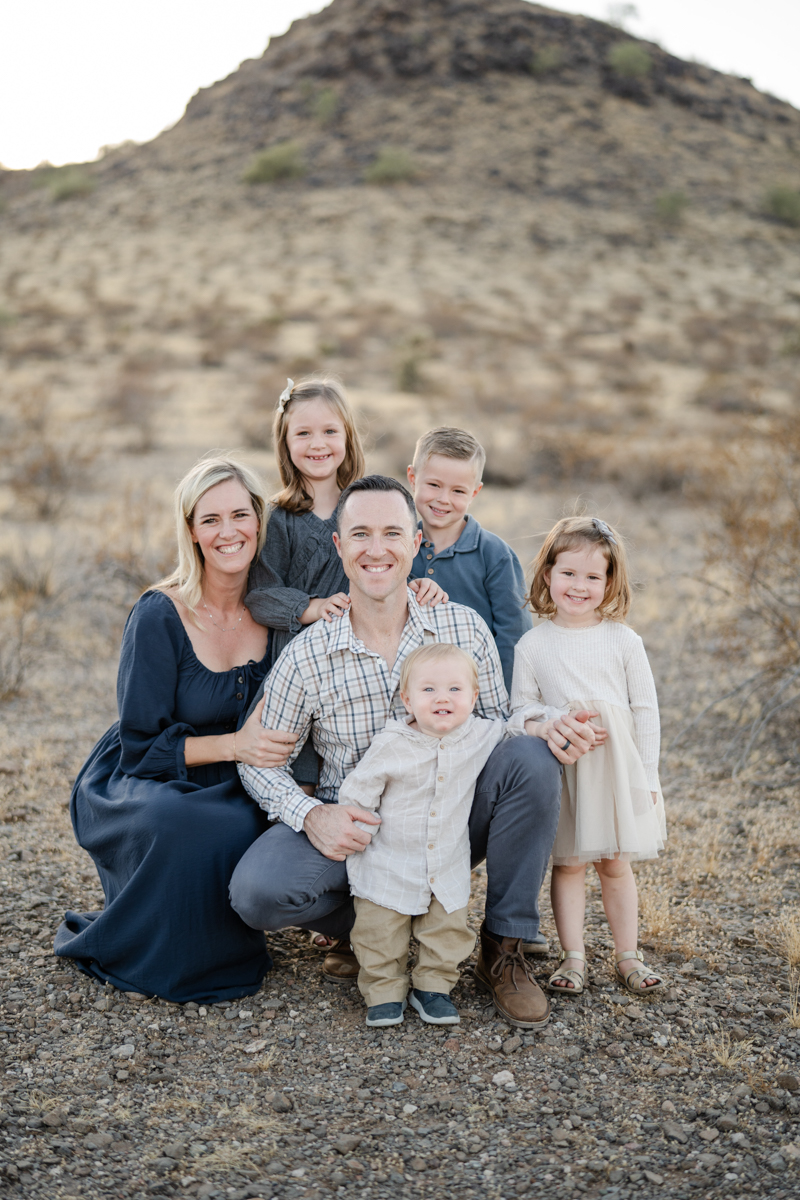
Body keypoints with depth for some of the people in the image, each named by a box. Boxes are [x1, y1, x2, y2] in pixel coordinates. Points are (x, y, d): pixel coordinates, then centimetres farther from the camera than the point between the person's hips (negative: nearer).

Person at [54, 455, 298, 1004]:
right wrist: (234, 745, -27)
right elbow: (141, 745, -15)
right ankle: (135, 953, -7)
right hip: (139, 787, -4)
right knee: (189, 831, -36)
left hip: (227, 792, 4)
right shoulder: (159, 616, -17)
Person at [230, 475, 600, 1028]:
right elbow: (260, 760, -3)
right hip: (353, 831, -1)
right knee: (256, 890, -28)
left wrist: (545, 728, -20)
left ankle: (505, 947, -9)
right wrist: (311, 815, -22)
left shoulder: (466, 628, -4)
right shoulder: (307, 655, -8)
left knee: (530, 758, -26)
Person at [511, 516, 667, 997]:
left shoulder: (624, 641, -1)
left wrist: (646, 777, -1)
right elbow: (520, 707, 4)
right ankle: (574, 957, 17)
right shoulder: (532, 645, -1)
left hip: (618, 769, 0)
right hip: (561, 772, 0)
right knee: (568, 863, 6)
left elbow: (646, 711, 1)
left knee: (616, 864, 9)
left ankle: (628, 954, 23)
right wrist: (543, 726, -18)